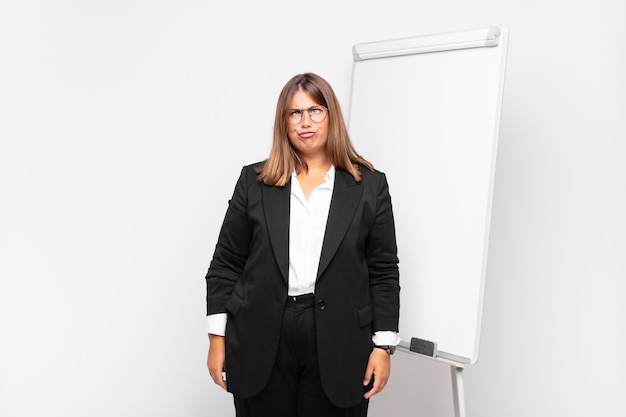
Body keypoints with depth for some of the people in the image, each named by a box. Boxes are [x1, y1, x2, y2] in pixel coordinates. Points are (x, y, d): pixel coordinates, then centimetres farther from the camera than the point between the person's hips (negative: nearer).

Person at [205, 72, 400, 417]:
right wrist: (218, 338, 1)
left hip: (338, 342, 0)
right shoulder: (254, 181, 4)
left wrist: (383, 345, -2)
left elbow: (383, 271, 2)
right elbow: (226, 264, 5)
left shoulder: (370, 185, 3)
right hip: (261, 341, 1)